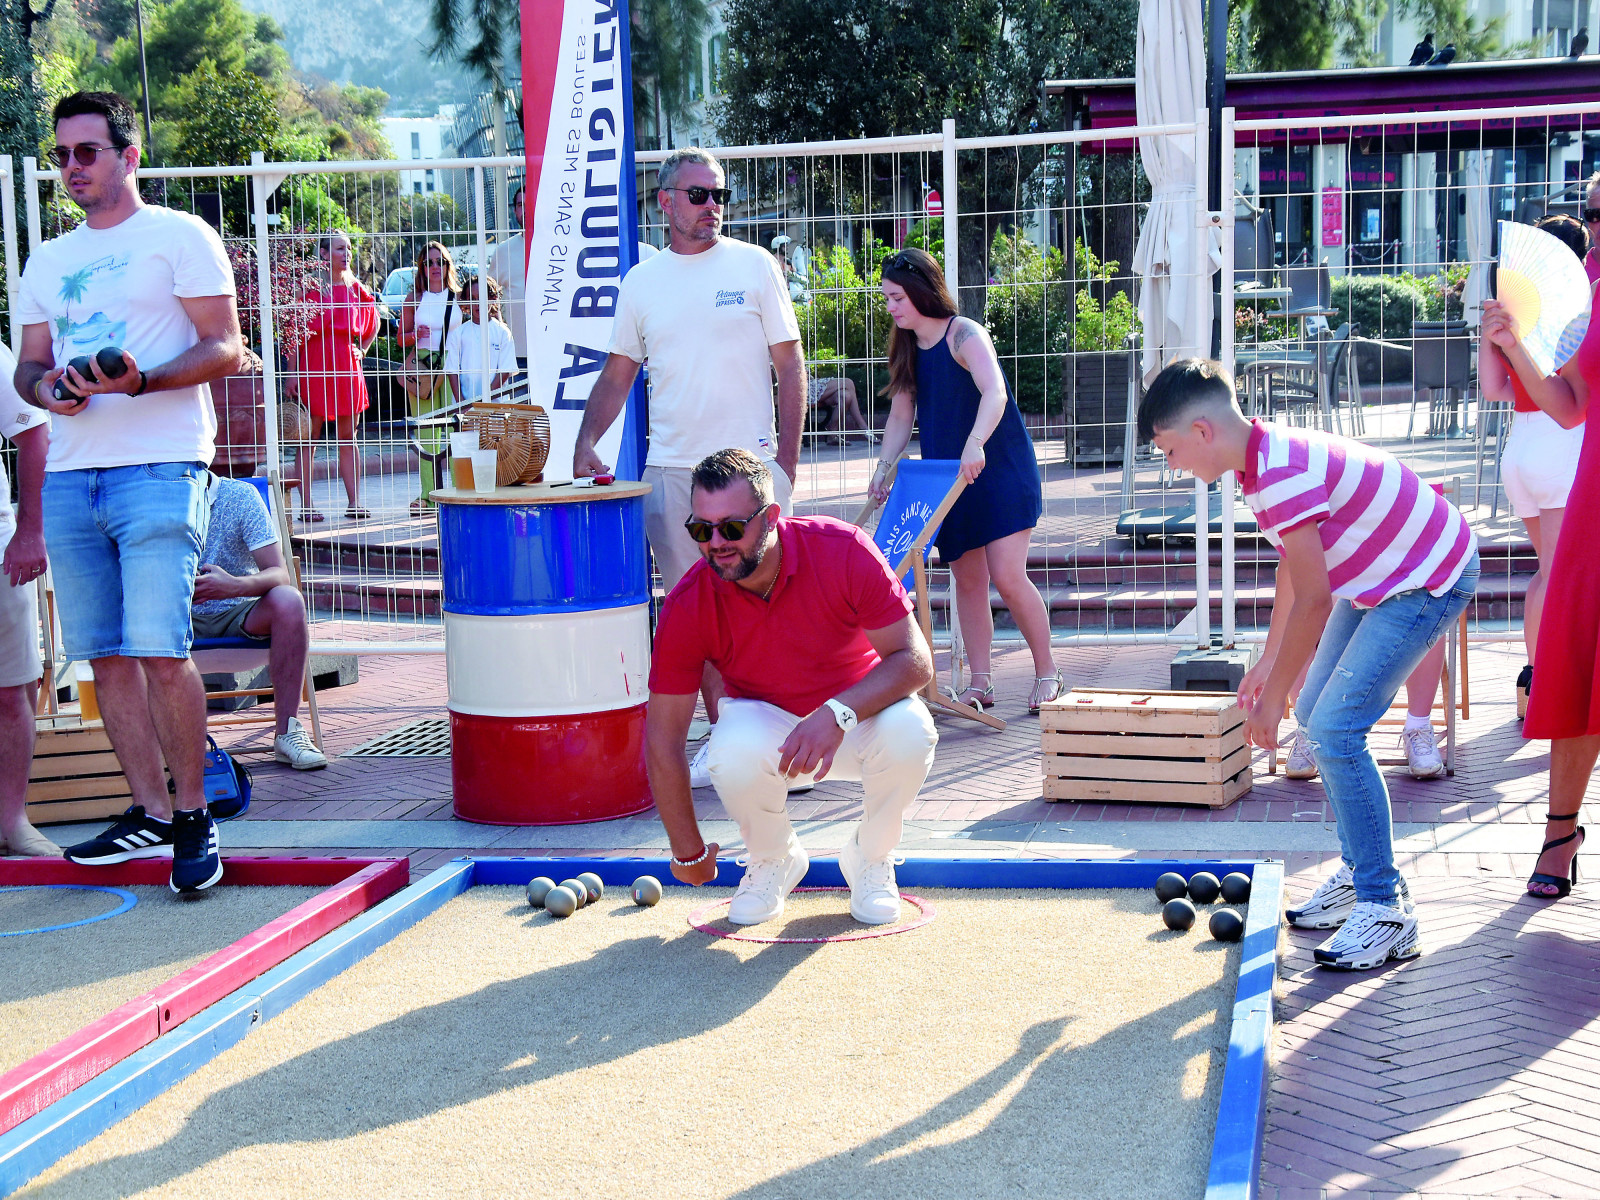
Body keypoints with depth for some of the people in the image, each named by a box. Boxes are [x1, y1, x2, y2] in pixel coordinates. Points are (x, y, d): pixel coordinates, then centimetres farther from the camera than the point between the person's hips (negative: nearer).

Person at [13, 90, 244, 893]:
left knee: (157, 649, -13)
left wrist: (139, 382, -19)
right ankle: (150, 814, 15)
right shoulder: (48, 262, 21)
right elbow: (30, 362, 22)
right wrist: (44, 387, -2)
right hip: (70, 475, 6)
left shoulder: (179, 237, 3)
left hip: (158, 470, -6)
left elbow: (225, 348, -4)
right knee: (105, 654, 5)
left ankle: (193, 814, 0)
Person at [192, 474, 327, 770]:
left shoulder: (241, 495, -8)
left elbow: (279, 574, -15)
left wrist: (234, 585, -37)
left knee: (288, 601, -31)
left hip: (238, 611, -1)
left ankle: (287, 732, -26)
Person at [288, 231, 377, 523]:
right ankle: (306, 504, -1)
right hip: (313, 367, -4)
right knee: (310, 437, -2)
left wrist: (362, 349, 13)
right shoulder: (309, 287, -3)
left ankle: (354, 502, 8)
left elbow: (371, 325, 28)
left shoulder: (356, 289, 11)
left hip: (347, 366, 4)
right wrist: (293, 373, -11)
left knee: (348, 438, 6)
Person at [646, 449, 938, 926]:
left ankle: (870, 858, -2)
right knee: (734, 754, -36)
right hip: (765, 720, 0)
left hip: (858, 714, 0)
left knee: (909, 732, -34)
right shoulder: (686, 607, -22)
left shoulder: (844, 551, -25)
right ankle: (774, 860, 0)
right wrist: (689, 854, -11)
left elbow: (914, 659, -23)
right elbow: (663, 736, -14)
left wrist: (838, 713, -41)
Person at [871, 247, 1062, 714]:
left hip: (999, 468, -7)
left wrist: (974, 445, -49)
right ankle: (980, 684, 12)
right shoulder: (906, 350, 6)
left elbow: (994, 393, -33)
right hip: (945, 478, 7)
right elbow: (900, 416, 10)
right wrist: (883, 468, -3)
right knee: (967, 580, 6)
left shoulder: (965, 335, -16)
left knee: (1008, 576, -12)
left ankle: (1047, 673, 3)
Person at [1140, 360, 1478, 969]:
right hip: (1381, 576, 11)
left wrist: (1271, 699, -16)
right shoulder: (1266, 457, 3)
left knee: (1334, 729, -16)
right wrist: (1267, 662, 19)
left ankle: (1385, 909, -10)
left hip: (1429, 581, -11)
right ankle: (1361, 873, 24)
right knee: (1317, 712, 14)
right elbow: (1293, 568, 16)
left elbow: (1313, 601, -25)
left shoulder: (1281, 473, -28)